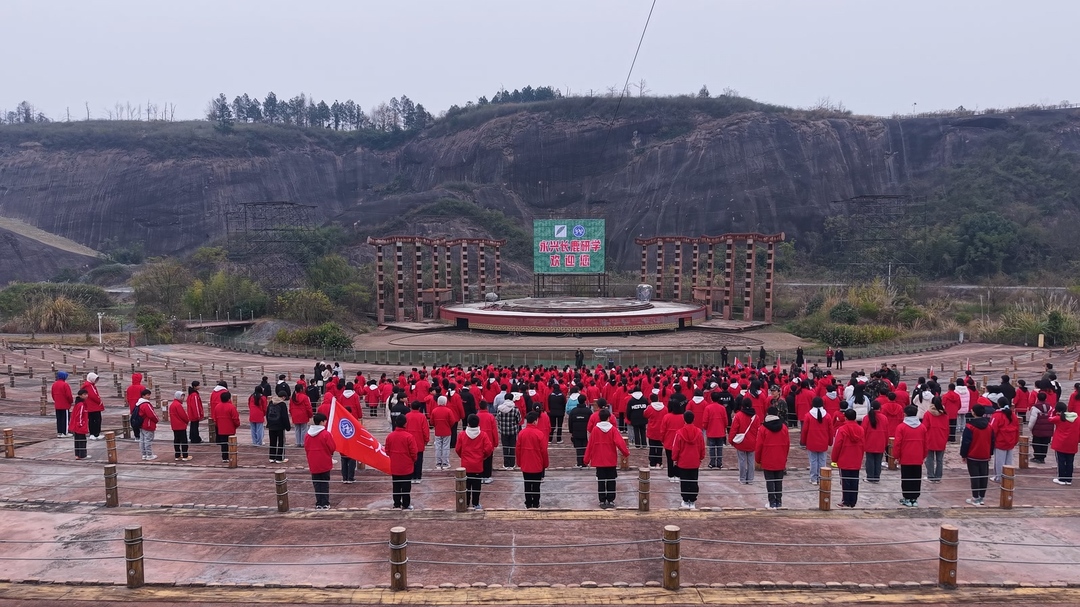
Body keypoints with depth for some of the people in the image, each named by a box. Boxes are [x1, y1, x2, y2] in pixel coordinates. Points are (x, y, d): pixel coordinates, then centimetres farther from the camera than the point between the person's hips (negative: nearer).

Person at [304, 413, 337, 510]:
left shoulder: (309, 434, 0)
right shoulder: (326, 434, -15)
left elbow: (306, 448, 7)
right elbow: (332, 448, -11)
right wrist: (329, 454, 12)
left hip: (313, 464, 4)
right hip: (325, 463, -4)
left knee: (316, 484, 10)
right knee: (325, 484, 5)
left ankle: (319, 504, 13)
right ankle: (325, 503, 7)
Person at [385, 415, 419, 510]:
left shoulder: (390, 436, -4)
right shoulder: (409, 436, -17)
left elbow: (387, 451, 5)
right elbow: (414, 452, -14)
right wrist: (414, 460, 6)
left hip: (394, 466, 4)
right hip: (407, 466, -4)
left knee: (396, 486, 15)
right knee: (406, 486, 6)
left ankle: (397, 504, 22)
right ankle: (406, 505, 10)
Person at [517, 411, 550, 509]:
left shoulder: (521, 433, -6)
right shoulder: (540, 433, -16)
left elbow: (518, 449, 1)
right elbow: (544, 450, -10)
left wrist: (519, 462, 14)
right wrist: (545, 463, 3)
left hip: (525, 465, 3)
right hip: (537, 465, -3)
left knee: (527, 485, 12)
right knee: (536, 485, 9)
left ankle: (528, 504, 18)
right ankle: (536, 504, 16)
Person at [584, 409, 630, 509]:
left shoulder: (595, 429, -6)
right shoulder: (612, 429, -7)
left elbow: (590, 445, -4)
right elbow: (620, 442, -14)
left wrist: (587, 459, 3)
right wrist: (626, 453, 0)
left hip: (599, 460, 0)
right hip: (611, 460, 0)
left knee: (601, 481, 7)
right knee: (611, 481, 9)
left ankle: (602, 501, 8)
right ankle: (611, 501, 12)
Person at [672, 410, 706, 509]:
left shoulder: (679, 432, -14)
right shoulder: (698, 432, -8)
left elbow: (675, 448, -8)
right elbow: (702, 448, 2)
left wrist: (674, 459, 8)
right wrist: (701, 458, 18)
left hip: (682, 463, -2)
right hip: (695, 463, 2)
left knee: (684, 482, 9)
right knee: (693, 482, 11)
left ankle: (686, 501, 12)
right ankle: (692, 502, 13)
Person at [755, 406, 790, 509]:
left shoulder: (763, 428, -9)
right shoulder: (784, 427, 1)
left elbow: (759, 445, -8)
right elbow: (787, 444, 6)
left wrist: (757, 459, 6)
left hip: (767, 461, -3)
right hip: (780, 461, 3)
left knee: (770, 482, 3)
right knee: (779, 481, 12)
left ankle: (772, 503, 3)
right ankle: (779, 502, 17)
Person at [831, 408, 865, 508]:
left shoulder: (842, 429, -13)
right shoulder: (860, 429, 2)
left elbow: (837, 445, -11)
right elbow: (862, 445, 8)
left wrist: (834, 458, 1)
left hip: (844, 461, -4)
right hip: (856, 461, 4)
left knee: (845, 481, 2)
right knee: (854, 481, 9)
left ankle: (846, 501, 4)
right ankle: (853, 501, 14)